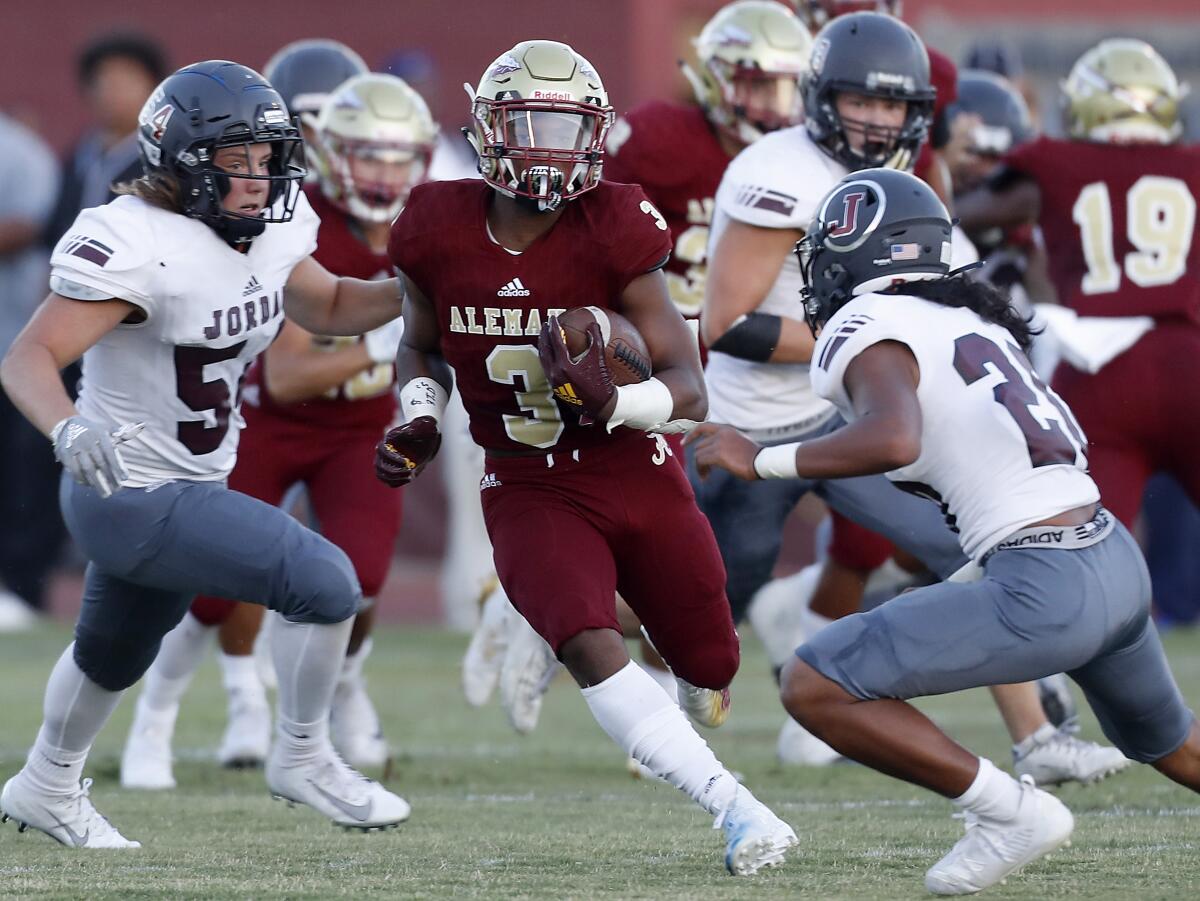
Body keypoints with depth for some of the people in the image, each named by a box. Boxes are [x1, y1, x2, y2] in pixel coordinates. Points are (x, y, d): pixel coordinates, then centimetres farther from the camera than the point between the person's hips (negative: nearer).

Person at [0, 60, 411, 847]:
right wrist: (68, 428, -52)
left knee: (115, 654, 31)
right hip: (136, 501, -9)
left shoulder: (268, 232, -2)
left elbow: (330, 300, 18)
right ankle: (303, 759, 5)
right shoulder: (139, 247, -28)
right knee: (326, 584, -16)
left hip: (189, 487, 9)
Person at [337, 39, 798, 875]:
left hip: (640, 481, 0)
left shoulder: (613, 233, -16)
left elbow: (690, 390, -14)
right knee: (588, 647, -27)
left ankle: (685, 715, 50)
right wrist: (418, 420, -6)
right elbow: (422, 346, 13)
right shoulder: (439, 231, -9)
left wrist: (614, 404, -34)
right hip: (531, 494, 0)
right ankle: (737, 809, -25)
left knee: (711, 666, 10)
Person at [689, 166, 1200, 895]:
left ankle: (1009, 811, -3)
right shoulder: (973, 319, 17)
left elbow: (892, 439, -26)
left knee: (815, 688, -6)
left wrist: (762, 460, -16)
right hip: (1118, 557, 9)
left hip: (1045, 589, -9)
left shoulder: (867, 328, -7)